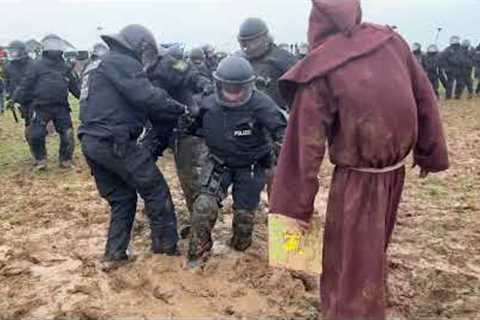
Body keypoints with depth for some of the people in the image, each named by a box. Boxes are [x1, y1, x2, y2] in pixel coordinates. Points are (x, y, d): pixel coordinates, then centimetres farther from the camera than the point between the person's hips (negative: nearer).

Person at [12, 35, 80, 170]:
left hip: (61, 107, 3)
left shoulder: (65, 68, 13)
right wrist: (16, 99, -8)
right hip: (41, 107, -2)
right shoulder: (37, 66, 2)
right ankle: (40, 160, 15)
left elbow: (74, 86, 19)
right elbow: (26, 84, -1)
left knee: (67, 135, 0)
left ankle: (66, 159, 18)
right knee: (36, 135, -5)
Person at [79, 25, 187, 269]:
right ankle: (166, 244, 12)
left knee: (121, 198, 17)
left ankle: (114, 255, 17)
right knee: (155, 190, 4)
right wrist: (180, 110, -8)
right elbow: (148, 97, -20)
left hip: (91, 142, 9)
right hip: (115, 143, -9)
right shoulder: (123, 63, -6)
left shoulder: (98, 66, 24)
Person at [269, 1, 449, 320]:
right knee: (372, 248, 26)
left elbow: (307, 144, -18)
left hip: (357, 175, -6)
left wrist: (298, 206, -12)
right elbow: (425, 99, 4)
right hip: (396, 168, 6)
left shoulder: (318, 69, -17)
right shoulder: (392, 40, -3)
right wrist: (430, 154, 15)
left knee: (351, 257, 10)